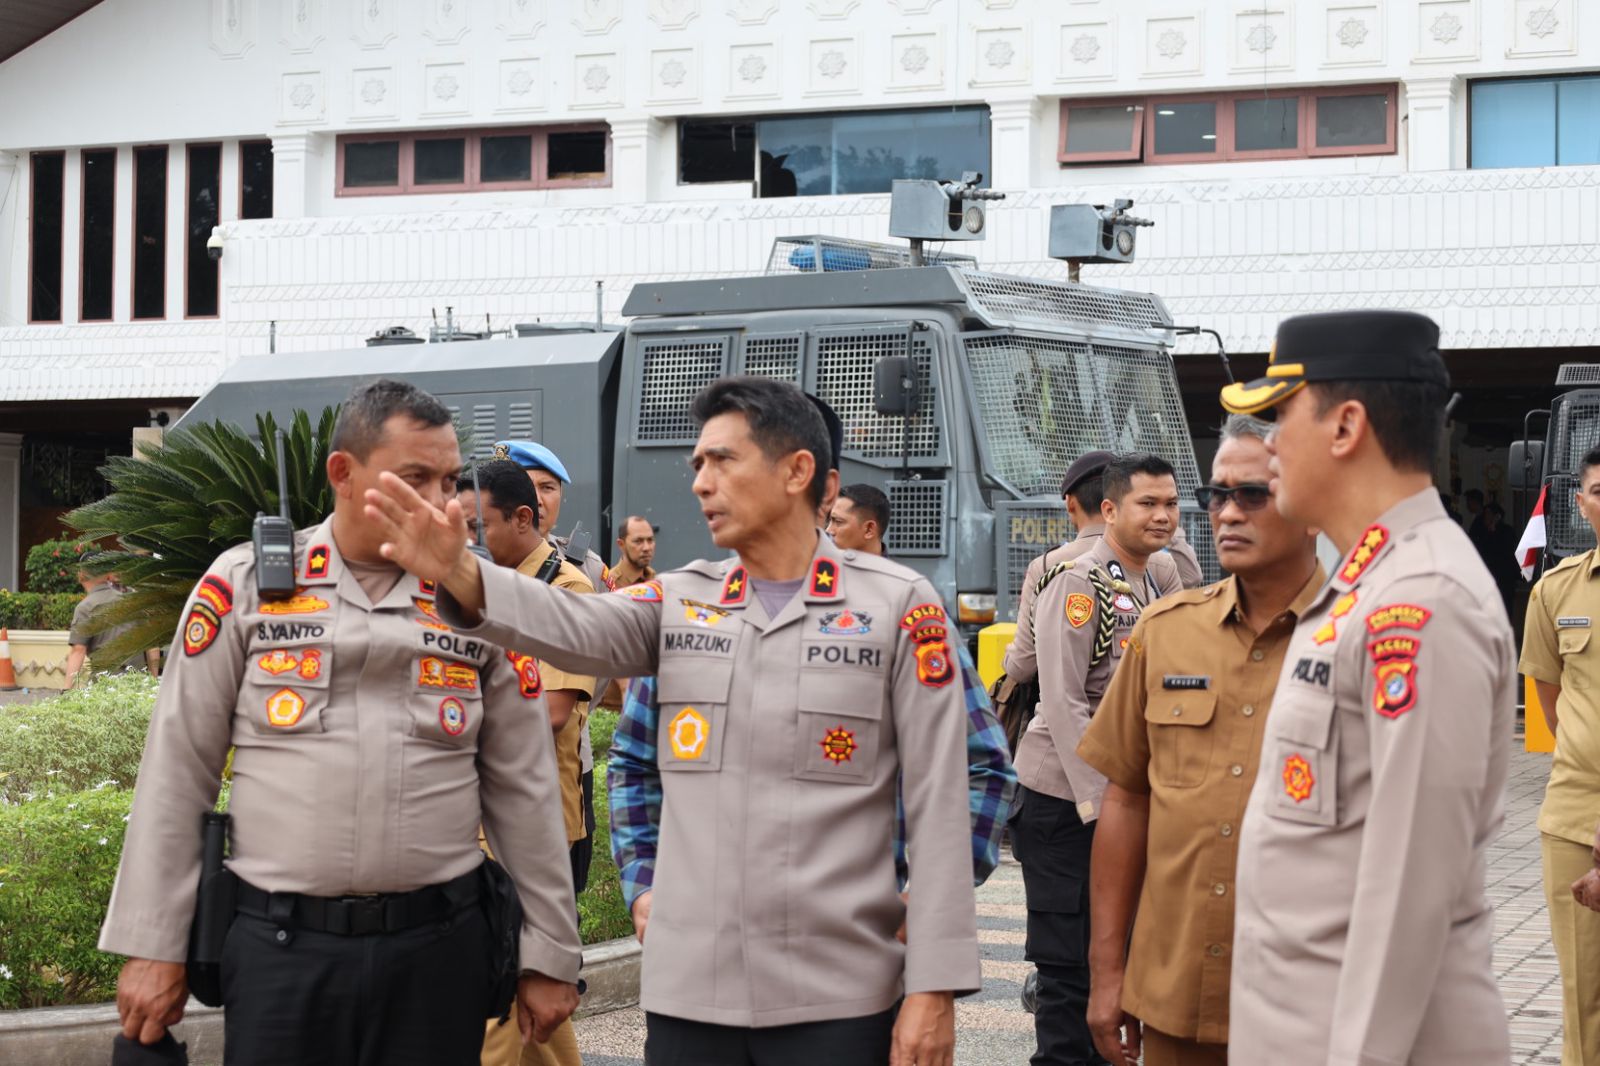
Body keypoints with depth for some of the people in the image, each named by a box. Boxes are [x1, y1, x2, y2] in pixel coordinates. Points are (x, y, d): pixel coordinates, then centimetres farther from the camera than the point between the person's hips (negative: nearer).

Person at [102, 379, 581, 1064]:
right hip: (278, 945, -1)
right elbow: (177, 773, 3)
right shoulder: (244, 584, 1)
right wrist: (153, 946, 0)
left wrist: (550, 956, 8)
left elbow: (524, 790, 9)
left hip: (439, 947, 1)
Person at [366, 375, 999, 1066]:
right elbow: (574, 627, -12)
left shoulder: (896, 605, -2)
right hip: (686, 991, 3)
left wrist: (934, 988, -9)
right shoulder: (679, 602, 9)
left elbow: (938, 806, -5)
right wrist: (459, 574, -31)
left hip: (837, 999, -3)